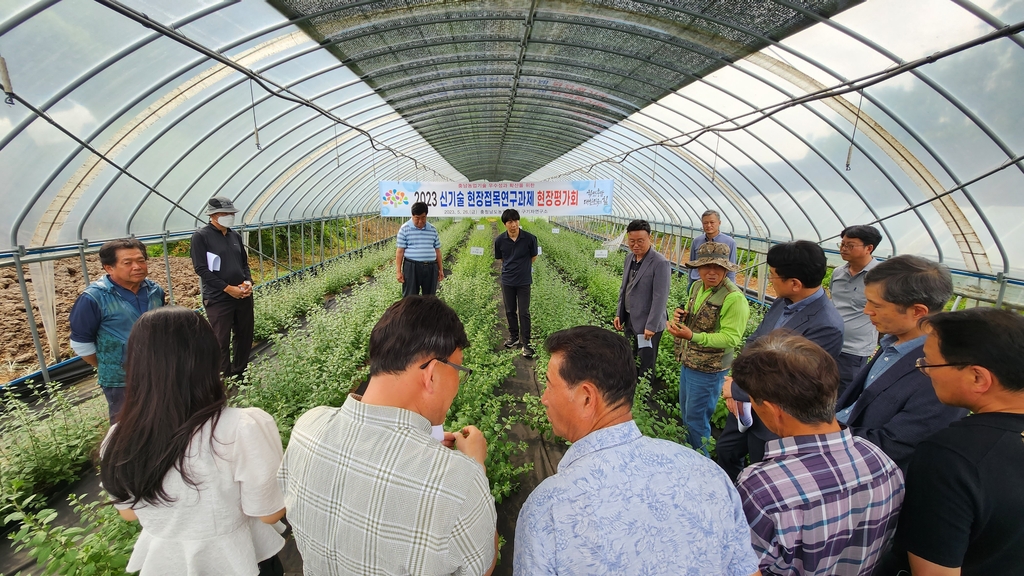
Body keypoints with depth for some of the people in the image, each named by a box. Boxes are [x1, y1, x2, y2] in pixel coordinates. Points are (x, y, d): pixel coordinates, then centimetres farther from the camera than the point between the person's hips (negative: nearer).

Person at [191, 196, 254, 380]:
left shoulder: (235, 235, 10)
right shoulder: (201, 236, -7)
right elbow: (201, 268, -12)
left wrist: (248, 281, -2)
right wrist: (228, 288, -16)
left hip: (243, 295, 6)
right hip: (218, 299, -6)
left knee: (245, 336, 14)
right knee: (221, 342, 0)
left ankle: (240, 373, 30)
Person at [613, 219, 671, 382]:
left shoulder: (660, 263, -19)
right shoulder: (629, 257, 5)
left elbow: (660, 298, -20)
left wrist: (651, 326, -20)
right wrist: (619, 314, 11)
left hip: (647, 324, -7)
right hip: (630, 320, 7)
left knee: (645, 368, 5)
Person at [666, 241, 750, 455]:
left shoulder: (734, 298, -22)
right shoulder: (697, 287, 3)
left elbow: (731, 338, -26)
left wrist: (692, 336, -36)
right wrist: (679, 316, -7)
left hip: (708, 370, -8)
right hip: (687, 363, 8)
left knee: (696, 420, 6)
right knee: (686, 413, 23)